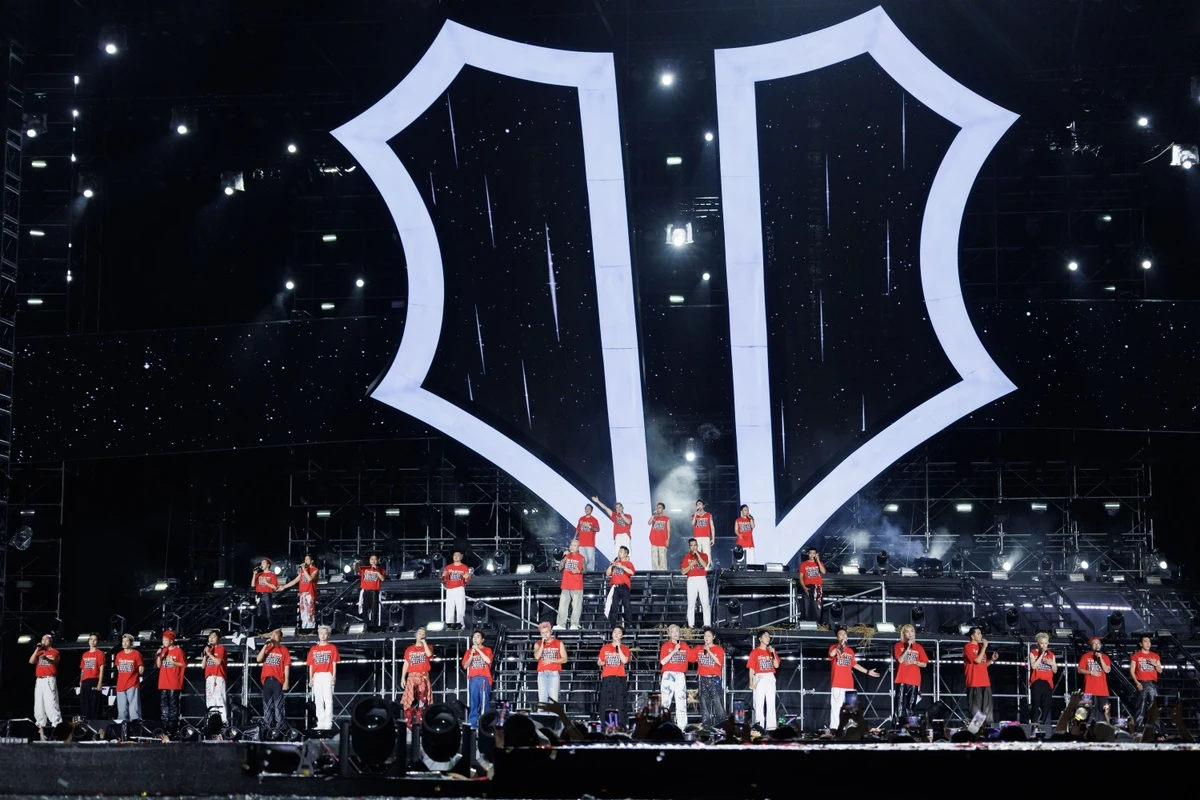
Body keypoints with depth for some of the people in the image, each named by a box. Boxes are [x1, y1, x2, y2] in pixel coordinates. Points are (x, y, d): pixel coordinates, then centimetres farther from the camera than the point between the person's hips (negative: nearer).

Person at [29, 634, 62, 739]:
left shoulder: (54, 652, 5)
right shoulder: (39, 652, 21)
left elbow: (55, 661, -14)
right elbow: (31, 661, 9)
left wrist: (46, 658, -34)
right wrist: (37, 650, 3)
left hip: (49, 680, -6)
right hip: (39, 680, 6)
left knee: (50, 702, -16)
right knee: (39, 703, 4)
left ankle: (57, 724, -20)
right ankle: (41, 726, 8)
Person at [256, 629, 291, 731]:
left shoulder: (283, 650, 4)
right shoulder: (266, 649, 15)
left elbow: (287, 667, 0)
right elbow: (258, 659, 1)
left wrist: (286, 682, -8)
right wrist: (265, 646, -3)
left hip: (278, 680, -4)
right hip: (266, 680, 4)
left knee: (278, 706, -7)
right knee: (267, 705, 7)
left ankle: (280, 727, -7)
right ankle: (268, 726, 12)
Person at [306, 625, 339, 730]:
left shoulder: (332, 648, 8)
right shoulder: (313, 649, 16)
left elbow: (334, 663, 3)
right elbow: (311, 665, 14)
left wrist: (334, 677, -7)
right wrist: (310, 678, 7)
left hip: (327, 675, -4)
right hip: (316, 676, 4)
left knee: (328, 700, -9)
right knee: (318, 701, 3)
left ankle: (328, 724, -11)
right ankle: (320, 723, 6)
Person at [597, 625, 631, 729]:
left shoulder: (625, 649, 9)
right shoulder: (605, 648, 13)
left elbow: (624, 660, -9)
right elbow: (599, 662, 19)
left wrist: (618, 647, -8)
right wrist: (602, 663, -4)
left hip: (620, 677, -1)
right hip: (607, 677, 1)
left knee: (620, 701, -6)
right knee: (605, 702, -4)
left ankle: (621, 724, -7)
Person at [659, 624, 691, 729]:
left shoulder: (684, 645, 13)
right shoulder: (666, 646, 2)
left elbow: (692, 657, 15)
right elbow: (663, 662, -9)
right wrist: (674, 651, -13)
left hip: (681, 676, 3)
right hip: (668, 675, -3)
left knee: (681, 700, -1)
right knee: (665, 700, -7)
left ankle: (682, 726, -1)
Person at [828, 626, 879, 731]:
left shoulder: (850, 650, 18)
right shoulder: (834, 647, 1)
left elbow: (854, 664, 25)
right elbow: (831, 654, -23)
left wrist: (867, 672, 25)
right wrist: (841, 644, -20)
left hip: (848, 684, 5)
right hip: (837, 683, -5)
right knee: (836, 706, -10)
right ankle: (833, 728, -11)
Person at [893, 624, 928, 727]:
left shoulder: (919, 647, 11)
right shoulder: (898, 645, 4)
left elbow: (924, 664, 12)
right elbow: (900, 660, -9)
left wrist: (914, 662, -6)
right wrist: (908, 647, -12)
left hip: (914, 680, 2)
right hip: (902, 680, -2)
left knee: (912, 705, 2)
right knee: (900, 703, -9)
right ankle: (899, 725, -11)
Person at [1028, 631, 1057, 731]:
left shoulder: (1051, 654, 13)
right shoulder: (1033, 653, 3)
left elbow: (1055, 671, 15)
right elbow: (1033, 666, -13)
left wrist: (1052, 663, -5)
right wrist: (1042, 654, -12)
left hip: (1047, 683, 3)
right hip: (1036, 682, -3)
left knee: (1046, 706, 1)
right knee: (1035, 705, -5)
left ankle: (1046, 726, 2)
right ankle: (1034, 725, -4)